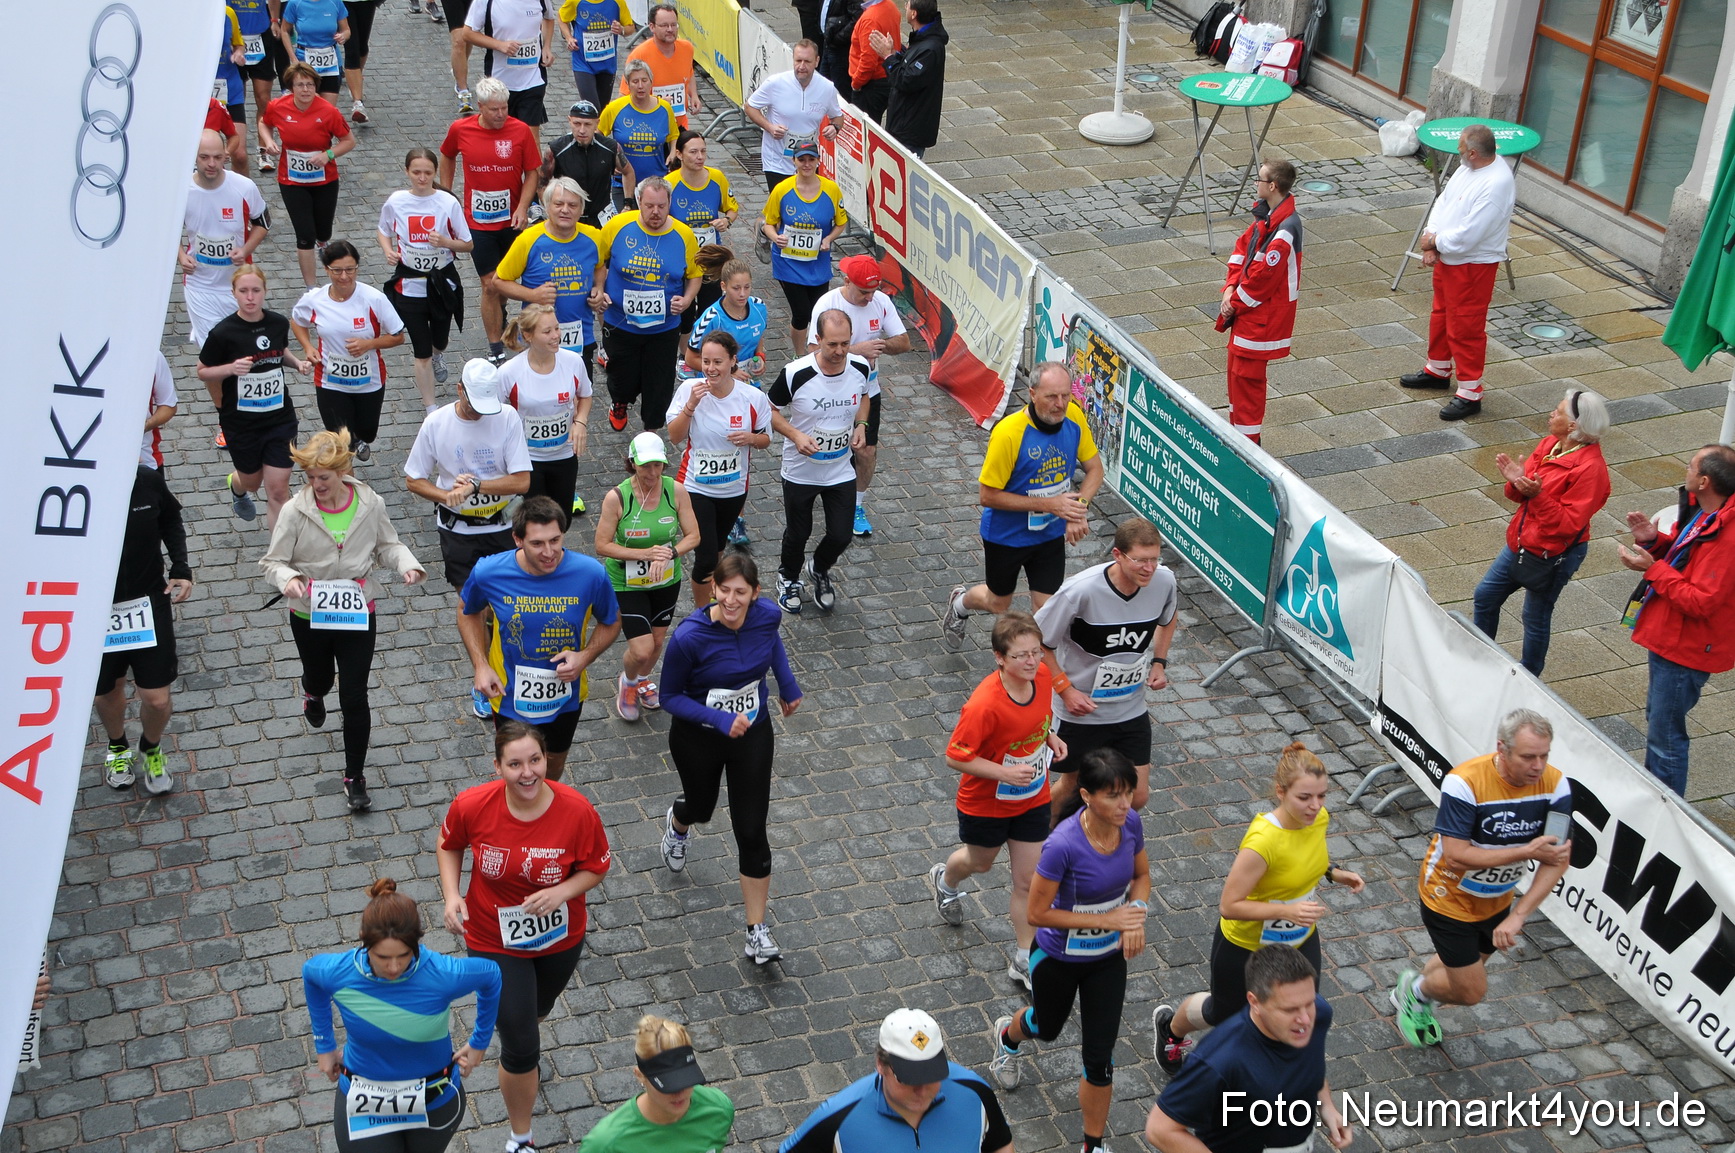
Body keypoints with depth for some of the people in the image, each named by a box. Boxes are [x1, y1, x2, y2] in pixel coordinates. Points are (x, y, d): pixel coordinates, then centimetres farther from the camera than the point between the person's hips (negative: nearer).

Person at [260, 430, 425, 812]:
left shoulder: (370, 504, -12)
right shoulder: (296, 511, -17)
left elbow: (387, 545, 4)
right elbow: (272, 562, -11)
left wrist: (407, 564, -17)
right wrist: (288, 579, -34)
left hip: (357, 615, 0)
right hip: (309, 617, 0)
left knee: (354, 698, 0)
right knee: (320, 678, 26)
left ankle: (355, 776, 17)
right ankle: (313, 692, 67)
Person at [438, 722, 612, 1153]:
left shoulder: (577, 809, -26)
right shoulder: (472, 805, -25)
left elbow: (596, 867, -11)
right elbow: (449, 844, -2)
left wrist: (561, 892, -30)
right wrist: (452, 895, -16)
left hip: (560, 937, 2)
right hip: (495, 942, -2)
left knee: (538, 1009, 32)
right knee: (521, 1048, 2)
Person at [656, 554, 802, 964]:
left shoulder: (768, 615, -18)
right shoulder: (689, 637, -30)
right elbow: (670, 697, -18)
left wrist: (788, 684, 5)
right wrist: (720, 719, -30)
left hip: (753, 734, 2)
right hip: (697, 737, -2)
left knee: (752, 831, 0)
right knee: (701, 807, 25)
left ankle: (758, 930, 13)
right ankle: (677, 823, 66)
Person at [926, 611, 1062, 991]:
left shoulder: (1042, 676, -16)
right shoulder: (984, 705, -36)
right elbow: (955, 758, -27)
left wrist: (1050, 736, -10)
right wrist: (1005, 772, -33)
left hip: (1033, 798, 4)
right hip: (985, 802, -4)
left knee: (1028, 879, 8)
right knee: (980, 862, 25)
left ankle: (1023, 961, 25)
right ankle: (945, 880, 62)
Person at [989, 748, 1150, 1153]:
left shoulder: (1130, 823, -18)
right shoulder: (1063, 844, -36)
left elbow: (1141, 875, 2)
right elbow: (1037, 913, -26)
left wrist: (1137, 914, -19)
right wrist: (1107, 919, -28)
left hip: (1109, 957, 3)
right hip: (1058, 958, -3)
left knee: (1099, 1056, 6)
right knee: (1047, 1028, 27)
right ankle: (1008, 1034, 65)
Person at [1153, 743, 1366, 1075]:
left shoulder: (1319, 818, -16)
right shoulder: (1262, 842, -39)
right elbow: (1229, 906, -32)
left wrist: (1334, 873, -10)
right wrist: (1285, 911, -41)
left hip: (1300, 941, 5)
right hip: (1245, 946, -5)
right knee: (1225, 1013, 22)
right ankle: (1170, 1027, 56)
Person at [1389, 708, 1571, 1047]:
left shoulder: (1555, 784, -20)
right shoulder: (1465, 783, -34)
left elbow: (1559, 857, -19)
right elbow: (1456, 855, -34)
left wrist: (1518, 915, -26)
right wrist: (1526, 852, -38)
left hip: (1497, 901, 6)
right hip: (1450, 900, -5)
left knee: (1464, 968, 25)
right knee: (1471, 991, 1)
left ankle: (1414, 1001, 56)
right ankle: (1414, 989, 33)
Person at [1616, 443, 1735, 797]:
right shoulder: (1701, 511, -1)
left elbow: (1700, 601, -29)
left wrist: (1652, 568, -25)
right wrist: (1654, 541, -6)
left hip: (1686, 647, -10)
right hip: (1668, 635, 10)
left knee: (1665, 735, 2)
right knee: (1657, 718, 26)